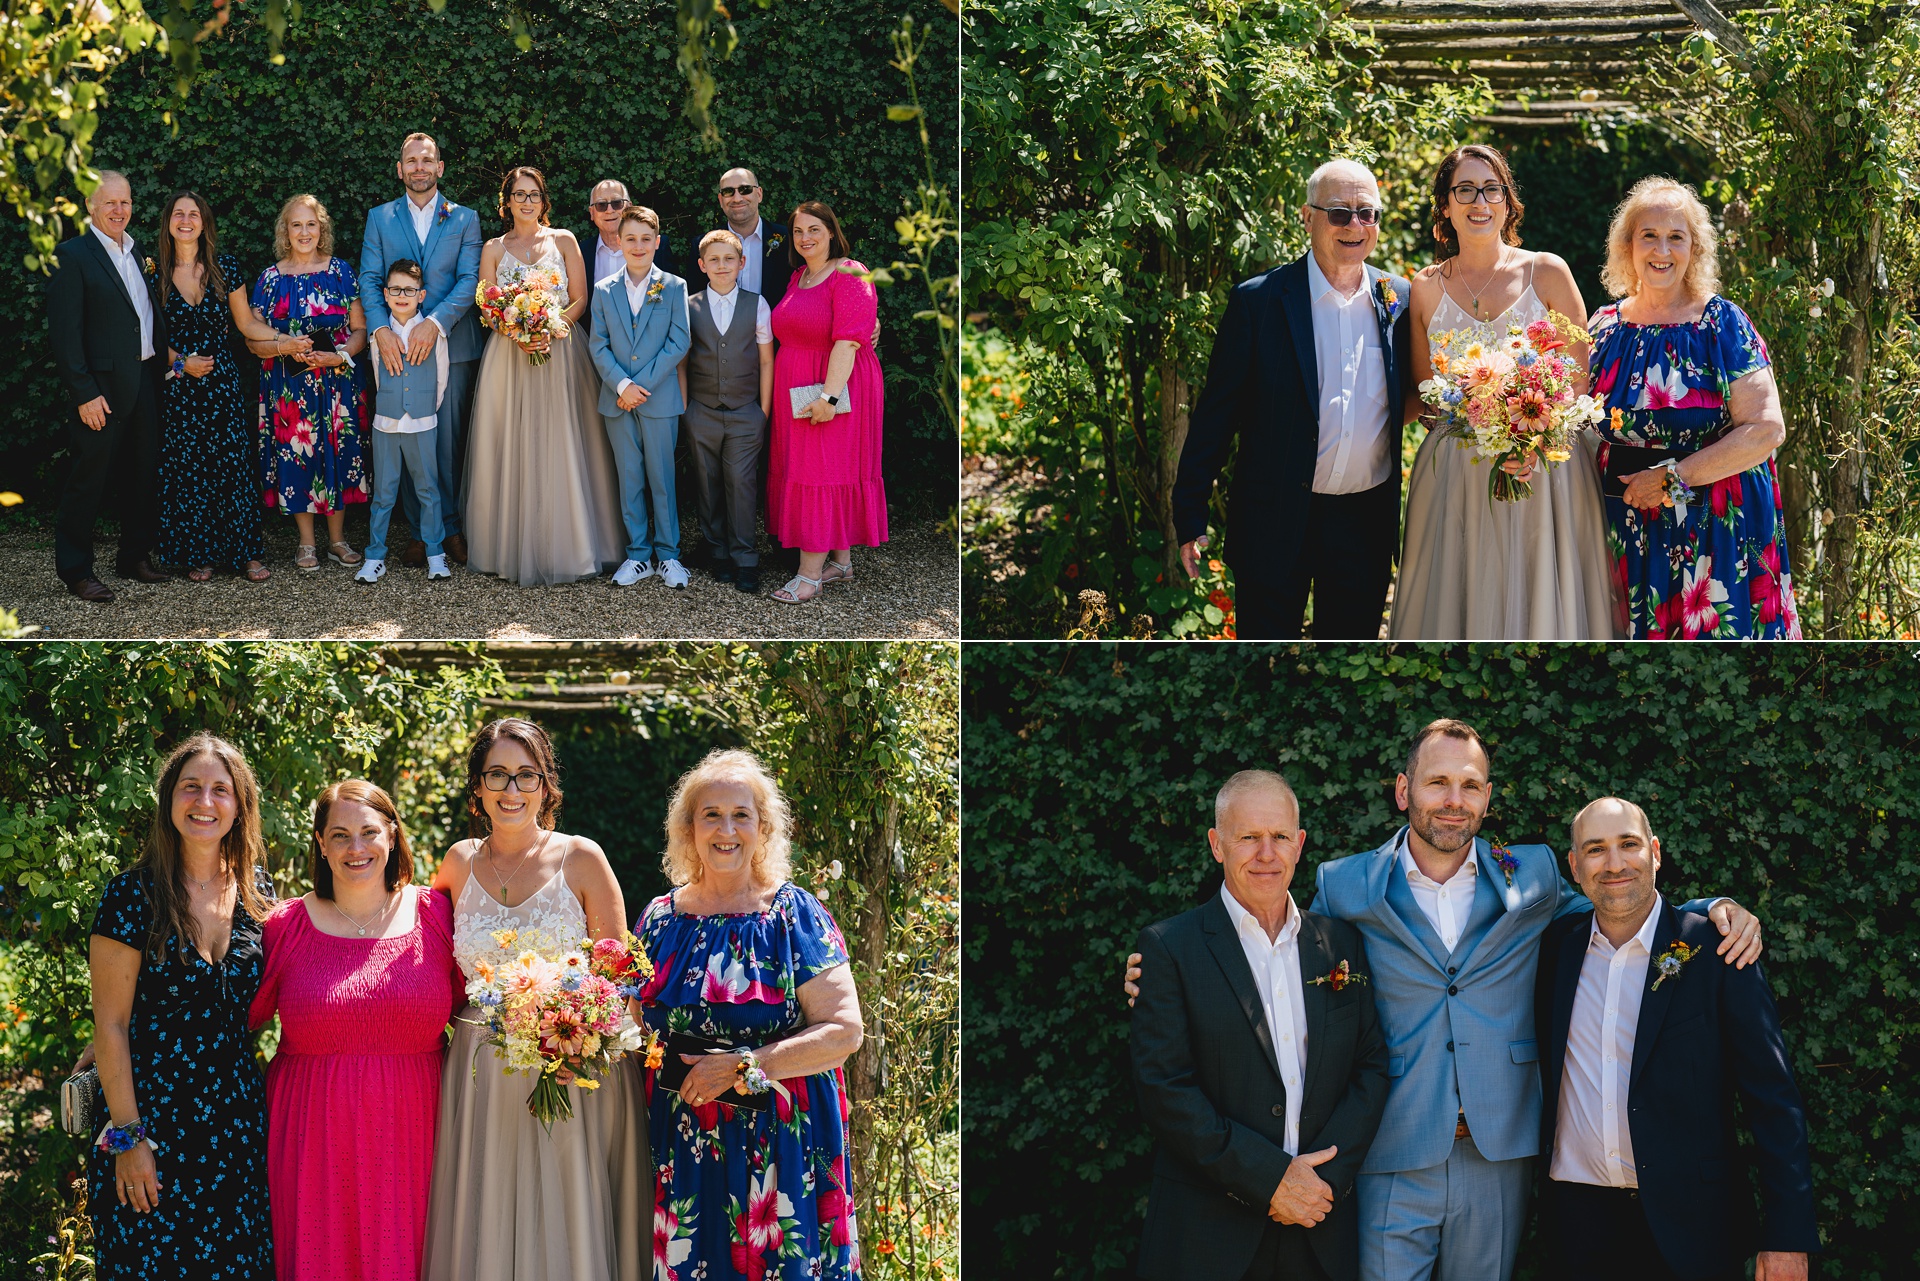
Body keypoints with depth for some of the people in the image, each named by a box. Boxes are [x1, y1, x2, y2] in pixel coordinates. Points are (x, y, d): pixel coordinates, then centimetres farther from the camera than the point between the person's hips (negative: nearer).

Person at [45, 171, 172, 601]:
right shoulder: (72, 256, -9)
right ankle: (75, 570, 7)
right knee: (88, 480, -1)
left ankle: (136, 557, 27)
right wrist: (85, 394, -17)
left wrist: (165, 364, 7)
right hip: (103, 387, -7)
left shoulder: (139, 253, 14)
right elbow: (63, 332, -13)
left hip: (146, 382, 7)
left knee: (143, 474, 14)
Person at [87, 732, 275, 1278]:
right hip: (152, 1118, -4)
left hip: (237, 1119, 4)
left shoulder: (254, 889, 5)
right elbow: (111, 1025, -9)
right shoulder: (133, 895, -9)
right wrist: (127, 1137, -13)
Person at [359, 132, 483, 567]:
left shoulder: (464, 219, 7)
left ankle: (453, 527, 9)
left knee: (450, 441, 0)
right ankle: (420, 532, 8)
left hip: (451, 345, -1)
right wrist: (382, 329, -15)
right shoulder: (380, 218, 10)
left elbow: (469, 281, -3)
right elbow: (370, 279, 2)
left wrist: (435, 323, -18)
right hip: (399, 347, 1)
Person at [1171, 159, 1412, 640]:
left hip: (1367, 523, 3)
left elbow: (1411, 399, 14)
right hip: (1276, 523, -3)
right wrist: (1190, 517, -6)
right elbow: (1216, 411, -5)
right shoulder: (1257, 300, -7)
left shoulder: (1399, 299, 3)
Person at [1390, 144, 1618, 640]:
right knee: (1457, 608, 1)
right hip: (1455, 481, 1)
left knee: (1542, 608, 0)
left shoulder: (1547, 273, 1)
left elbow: (1581, 381, 2)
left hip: (1545, 473, -1)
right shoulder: (1427, 288, 7)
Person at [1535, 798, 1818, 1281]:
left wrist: (1787, 1238, -13)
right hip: (1578, 1214, 3)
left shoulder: (1714, 951, -6)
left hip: (1690, 1222, -3)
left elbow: (1773, 1099, -8)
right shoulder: (1557, 947, 5)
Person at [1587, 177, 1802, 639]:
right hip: (1628, 530, 4)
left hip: (1714, 529, -4)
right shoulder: (1606, 326, 8)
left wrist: (1672, 478, -15)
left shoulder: (1722, 324, -5)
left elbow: (1766, 430, -13)